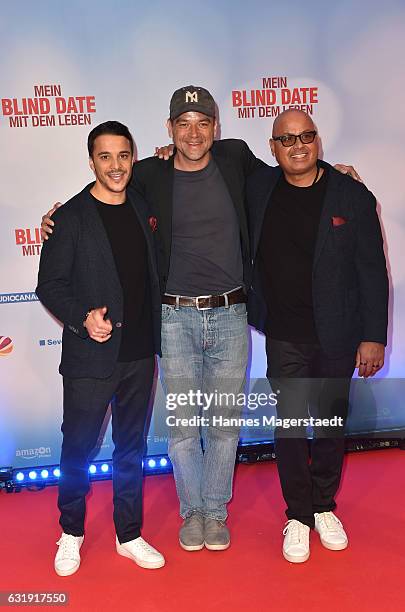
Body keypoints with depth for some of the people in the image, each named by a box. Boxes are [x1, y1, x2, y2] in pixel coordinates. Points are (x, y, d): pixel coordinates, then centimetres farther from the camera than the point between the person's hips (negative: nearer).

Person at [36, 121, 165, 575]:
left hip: (139, 353, 4)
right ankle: (71, 533, 32)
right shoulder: (72, 217, -7)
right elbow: (49, 285, -8)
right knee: (78, 447, 9)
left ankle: (129, 534, 31)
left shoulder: (143, 209, 7)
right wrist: (82, 316, -21)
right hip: (90, 355, -4)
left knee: (132, 446, 14)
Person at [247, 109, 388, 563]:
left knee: (331, 424, 13)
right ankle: (298, 516, 26)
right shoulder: (257, 189, 0)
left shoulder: (353, 196, -5)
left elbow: (372, 271, -4)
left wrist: (374, 336, -6)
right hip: (283, 338, 1)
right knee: (289, 426, 6)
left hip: (336, 338, 0)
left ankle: (324, 508, 35)